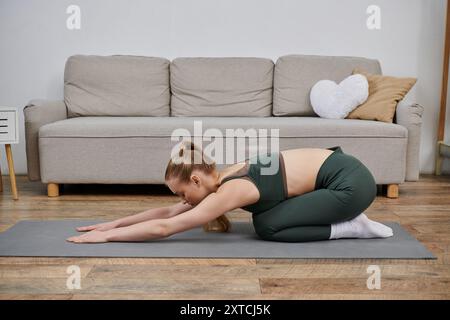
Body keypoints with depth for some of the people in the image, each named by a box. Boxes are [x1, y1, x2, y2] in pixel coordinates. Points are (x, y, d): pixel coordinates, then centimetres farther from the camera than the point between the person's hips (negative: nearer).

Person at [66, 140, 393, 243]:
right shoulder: (227, 176, 6)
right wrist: (114, 222, 11)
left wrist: (106, 236, -10)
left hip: (351, 182, -8)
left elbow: (163, 227, -18)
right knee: (266, 215, 13)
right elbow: (167, 211, 11)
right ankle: (345, 217, 15)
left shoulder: (231, 190, -20)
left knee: (267, 227, -7)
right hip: (340, 168, 9)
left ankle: (350, 227, 0)